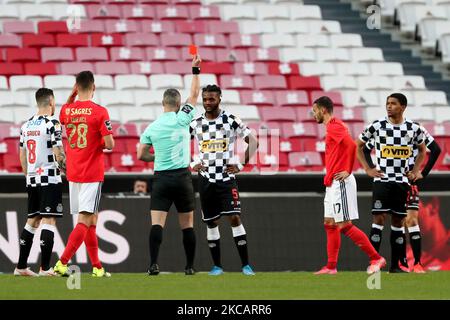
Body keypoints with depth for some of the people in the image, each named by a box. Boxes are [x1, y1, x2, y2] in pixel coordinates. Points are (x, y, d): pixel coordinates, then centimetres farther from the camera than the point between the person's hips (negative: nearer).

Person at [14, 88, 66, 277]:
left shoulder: (26, 126, 10)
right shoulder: (52, 124, -11)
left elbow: (22, 156, 15)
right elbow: (58, 155, -15)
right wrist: (65, 168, 4)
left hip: (32, 179, 7)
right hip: (49, 178, -7)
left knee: (32, 220, 13)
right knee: (49, 220, -6)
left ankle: (21, 266, 12)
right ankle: (45, 267, -10)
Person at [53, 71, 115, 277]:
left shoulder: (66, 110, 3)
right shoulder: (100, 112, -11)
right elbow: (110, 144, -14)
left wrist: (72, 95, 19)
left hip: (73, 173, 6)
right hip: (92, 174, -6)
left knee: (92, 220, 15)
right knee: (84, 221, -7)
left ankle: (97, 267, 19)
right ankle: (62, 263, -19)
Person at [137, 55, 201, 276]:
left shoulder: (152, 128, 2)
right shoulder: (181, 120, -4)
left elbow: (141, 155, 7)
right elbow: (194, 94, 6)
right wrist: (195, 70, 13)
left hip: (161, 178, 1)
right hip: (182, 176, -1)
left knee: (157, 223, -7)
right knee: (187, 224, 8)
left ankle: (154, 264, -22)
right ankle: (190, 266, 12)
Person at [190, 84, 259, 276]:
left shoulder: (231, 121, -3)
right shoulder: (196, 124, 5)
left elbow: (253, 142, -1)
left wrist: (241, 165, -8)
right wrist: (191, 164, 5)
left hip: (227, 178, -3)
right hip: (206, 179, 3)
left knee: (234, 218, -12)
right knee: (211, 222, 5)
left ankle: (246, 264, -9)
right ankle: (217, 266, 13)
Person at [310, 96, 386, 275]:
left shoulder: (334, 126, -13)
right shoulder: (332, 127, 18)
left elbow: (351, 144, -28)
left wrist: (347, 171, -20)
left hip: (340, 183, -11)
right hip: (333, 184, 11)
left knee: (344, 225, -10)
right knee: (330, 224, 10)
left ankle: (376, 258, -8)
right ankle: (331, 267, 11)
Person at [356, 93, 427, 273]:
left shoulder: (413, 128, 3)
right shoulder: (377, 126, -3)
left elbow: (422, 150, 20)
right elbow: (359, 145, 8)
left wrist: (415, 171, 8)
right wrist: (367, 169, 0)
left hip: (403, 181, 3)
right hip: (382, 180, -3)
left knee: (398, 222, 6)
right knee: (379, 219, -11)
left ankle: (395, 265, 11)